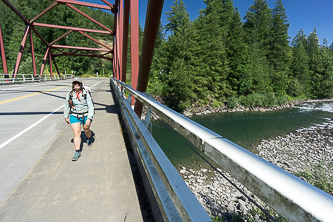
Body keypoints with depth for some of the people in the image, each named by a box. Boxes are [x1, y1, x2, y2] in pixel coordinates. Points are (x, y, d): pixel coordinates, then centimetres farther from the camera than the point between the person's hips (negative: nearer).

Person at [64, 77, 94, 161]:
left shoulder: (86, 94, -10)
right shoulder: (69, 94, -3)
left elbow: (90, 106, -13)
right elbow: (66, 107, 11)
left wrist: (89, 118, -20)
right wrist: (66, 117, 17)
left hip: (86, 116, -1)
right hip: (74, 116, 1)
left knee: (86, 130, 18)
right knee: (76, 133, -4)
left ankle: (89, 138, 53)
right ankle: (77, 152, 5)